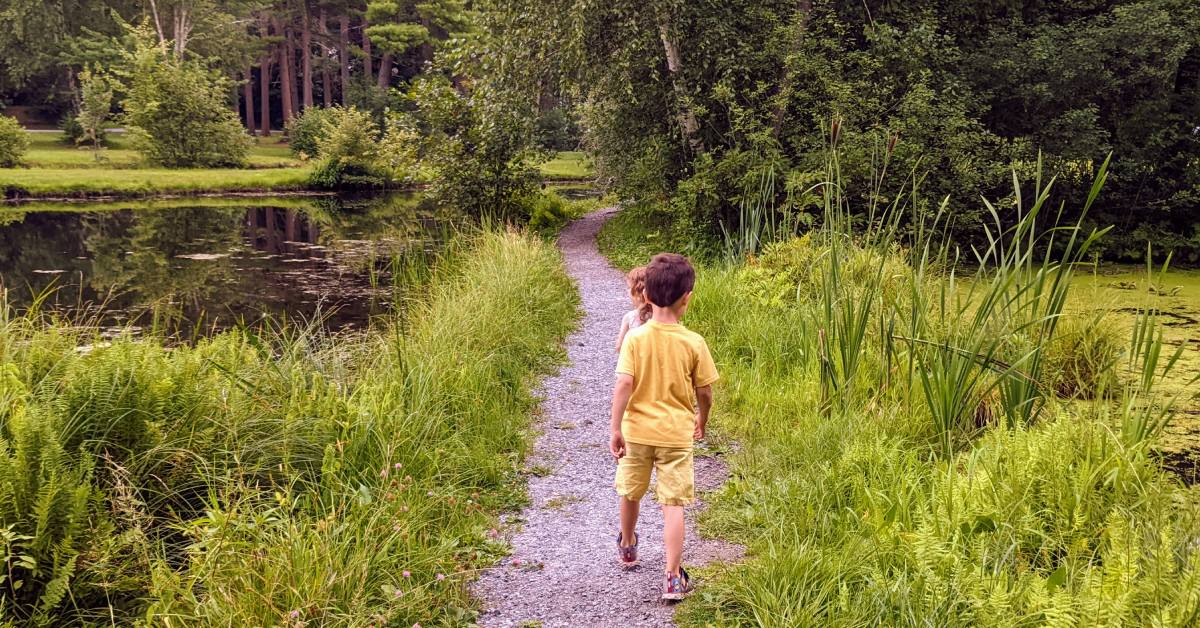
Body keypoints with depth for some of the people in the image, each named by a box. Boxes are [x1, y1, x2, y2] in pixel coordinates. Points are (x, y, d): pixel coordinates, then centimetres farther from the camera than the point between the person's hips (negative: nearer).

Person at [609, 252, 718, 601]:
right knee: (673, 503, 2)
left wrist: (615, 429, -13)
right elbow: (704, 391, -3)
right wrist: (701, 421, 16)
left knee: (631, 493, 22)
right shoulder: (693, 342, -9)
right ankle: (673, 578, -3)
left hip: (637, 430, 1)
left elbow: (623, 384, -17)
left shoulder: (635, 337, -10)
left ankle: (627, 547, 45)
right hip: (676, 434, -1)